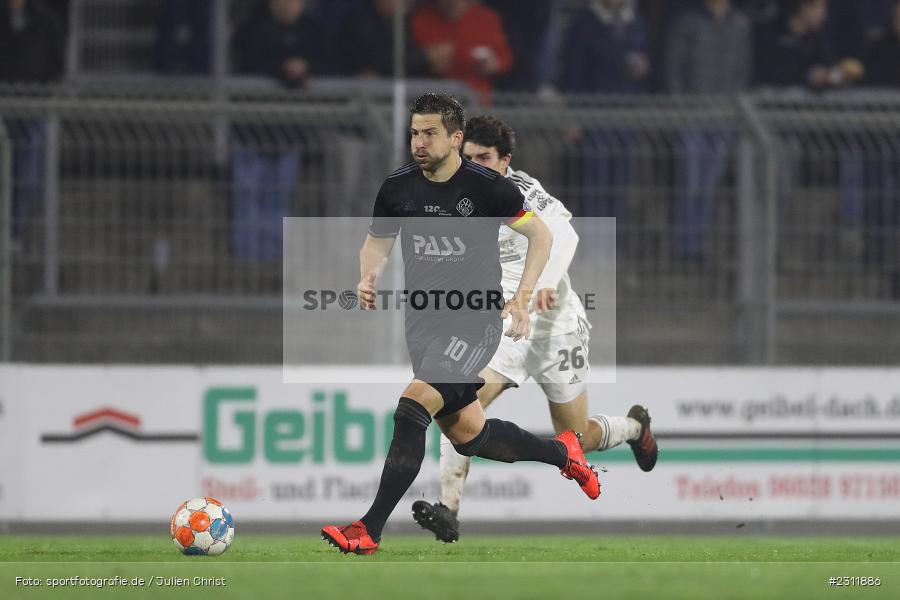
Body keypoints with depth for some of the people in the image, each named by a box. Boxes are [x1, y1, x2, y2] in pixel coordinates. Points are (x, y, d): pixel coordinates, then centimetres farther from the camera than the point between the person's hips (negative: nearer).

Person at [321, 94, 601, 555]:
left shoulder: (486, 186, -10)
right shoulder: (398, 187, 2)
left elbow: (541, 235, 1)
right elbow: (376, 242, 17)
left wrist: (521, 299, -8)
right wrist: (368, 279, -5)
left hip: (476, 322, -6)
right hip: (424, 323, 6)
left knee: (412, 407, -23)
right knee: (466, 434, 10)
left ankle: (370, 530, -23)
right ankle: (562, 453, 38)